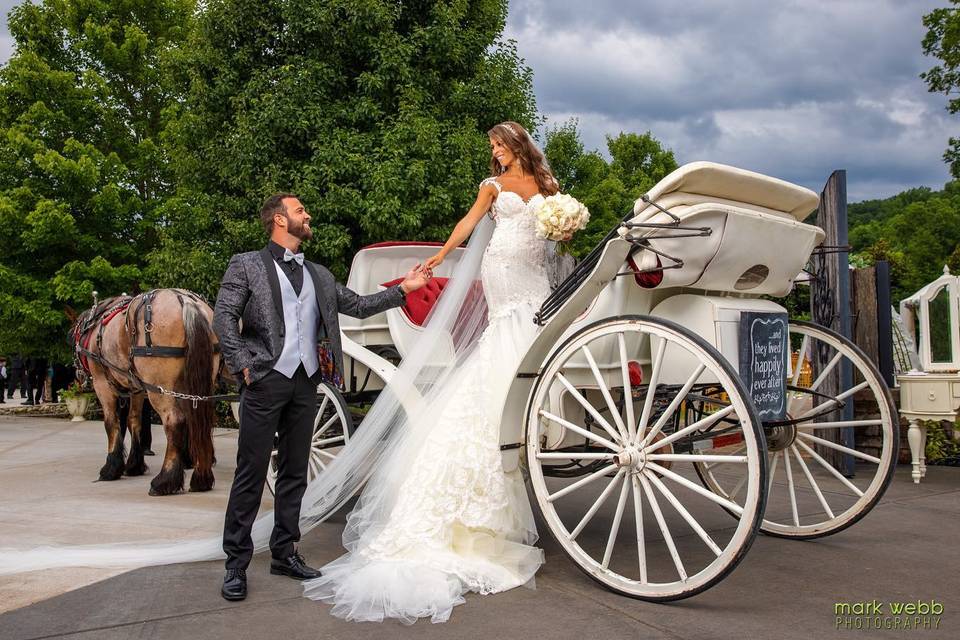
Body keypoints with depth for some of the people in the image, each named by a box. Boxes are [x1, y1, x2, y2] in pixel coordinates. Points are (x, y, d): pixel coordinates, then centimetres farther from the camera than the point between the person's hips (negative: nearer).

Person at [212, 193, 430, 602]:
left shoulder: (319, 276, 18)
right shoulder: (247, 265, 2)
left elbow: (358, 306, 19)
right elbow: (224, 316, -5)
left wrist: (403, 289, 14)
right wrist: (242, 365, -13)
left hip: (305, 383, 6)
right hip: (265, 382, -5)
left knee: (295, 472, 10)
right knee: (251, 472, -4)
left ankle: (284, 553, 21)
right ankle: (236, 563, 4)